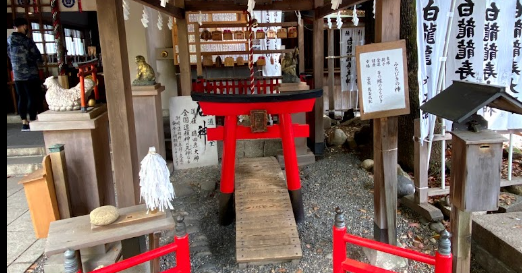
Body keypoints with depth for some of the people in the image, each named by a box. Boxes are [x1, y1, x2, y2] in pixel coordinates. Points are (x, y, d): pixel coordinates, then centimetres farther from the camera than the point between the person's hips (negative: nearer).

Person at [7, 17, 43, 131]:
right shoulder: (27, 40, -13)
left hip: (17, 75, 6)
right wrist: (32, 59, 15)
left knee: (22, 98, 10)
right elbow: (38, 57, -6)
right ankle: (32, 122, -3)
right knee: (34, 97, -1)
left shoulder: (8, 40, 8)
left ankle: (24, 123, 11)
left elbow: (10, 56, 17)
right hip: (30, 74, -6)